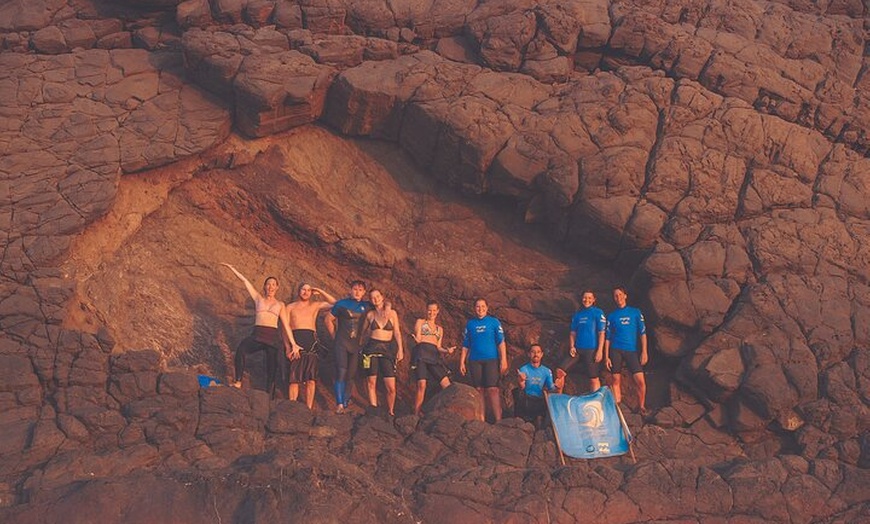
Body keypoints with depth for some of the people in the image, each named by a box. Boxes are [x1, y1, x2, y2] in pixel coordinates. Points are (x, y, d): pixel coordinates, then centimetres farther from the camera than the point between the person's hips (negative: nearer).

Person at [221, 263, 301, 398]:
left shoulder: (280, 305, 18)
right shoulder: (258, 298, 18)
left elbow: (286, 325, 14)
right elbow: (244, 280, 16)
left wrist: (293, 344, 7)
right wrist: (231, 268, 16)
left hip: (274, 337, 1)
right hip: (257, 335, -1)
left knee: (272, 371, -4)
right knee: (241, 349, -33)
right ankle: (238, 381, -30)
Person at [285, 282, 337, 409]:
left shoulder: (315, 306, 19)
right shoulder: (290, 307, 16)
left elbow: (335, 303, 15)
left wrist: (320, 292, 12)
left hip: (311, 341, 1)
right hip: (295, 339, -1)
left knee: (311, 380, -5)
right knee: (294, 379, -5)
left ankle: (309, 409, -2)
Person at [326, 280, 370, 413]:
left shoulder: (366, 306, 7)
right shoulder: (342, 304, 0)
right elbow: (329, 320, 6)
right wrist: (335, 335, 4)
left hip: (356, 345, 4)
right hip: (341, 343, -3)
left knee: (351, 375, 6)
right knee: (341, 372, -15)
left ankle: (345, 403, 14)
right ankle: (339, 404, -18)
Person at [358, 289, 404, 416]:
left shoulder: (392, 313, 6)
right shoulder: (370, 314, 8)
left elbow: (397, 332, 4)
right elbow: (364, 333, 17)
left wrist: (400, 349, -3)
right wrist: (360, 347, 16)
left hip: (387, 349, -1)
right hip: (372, 348, 1)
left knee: (391, 387, -6)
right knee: (371, 382, -3)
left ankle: (390, 412, 9)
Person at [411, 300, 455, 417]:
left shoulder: (440, 329, 29)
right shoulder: (420, 322, 18)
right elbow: (418, 338, 6)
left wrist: (447, 350, 2)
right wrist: (417, 339, -17)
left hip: (434, 356, 4)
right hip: (421, 353, -4)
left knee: (446, 384, -13)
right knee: (421, 384, -17)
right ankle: (416, 414, -12)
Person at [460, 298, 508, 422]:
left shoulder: (494, 322, 7)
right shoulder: (470, 324, 13)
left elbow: (501, 342, 2)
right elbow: (465, 345, 14)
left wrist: (503, 360, -7)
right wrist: (462, 362, 7)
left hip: (491, 360, -3)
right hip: (475, 361, 3)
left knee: (492, 389, -10)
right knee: (479, 390, 2)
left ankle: (498, 420, -12)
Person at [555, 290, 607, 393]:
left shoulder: (598, 313, -1)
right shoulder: (577, 315, 14)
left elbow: (601, 333, -5)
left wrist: (600, 350, -12)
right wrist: (571, 347, 1)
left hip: (591, 350, -5)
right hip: (577, 349, 5)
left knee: (594, 379, -3)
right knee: (560, 371, -5)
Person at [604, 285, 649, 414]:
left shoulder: (635, 312, 9)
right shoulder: (612, 316, 11)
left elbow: (642, 333, 6)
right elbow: (607, 337, 11)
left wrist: (644, 352, -3)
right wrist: (606, 356, 3)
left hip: (632, 350, -1)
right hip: (615, 350, 1)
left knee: (640, 380, -9)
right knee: (616, 381, -1)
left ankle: (641, 407, 7)